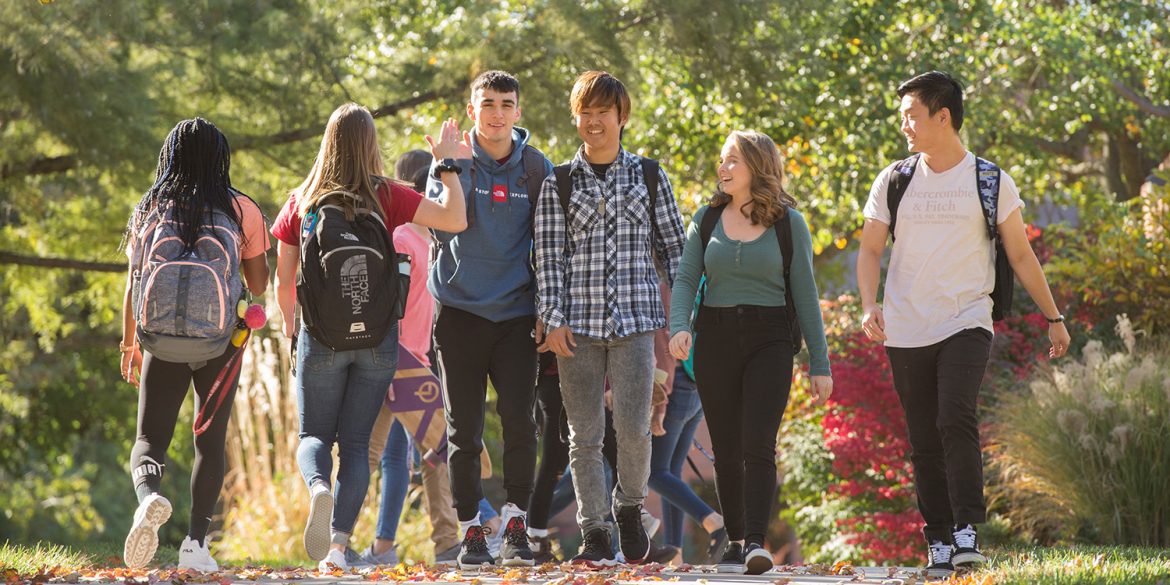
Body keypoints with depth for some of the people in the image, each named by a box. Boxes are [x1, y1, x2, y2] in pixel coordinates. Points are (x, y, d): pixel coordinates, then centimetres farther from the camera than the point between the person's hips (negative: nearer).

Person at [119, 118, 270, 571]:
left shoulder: (149, 210, 6)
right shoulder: (241, 210, 2)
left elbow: (133, 284, 7)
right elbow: (259, 285, 6)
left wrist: (129, 345, 17)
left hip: (160, 341, 0)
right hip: (219, 342, 0)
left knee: (150, 438, 6)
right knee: (210, 440, 10)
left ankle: (148, 497, -28)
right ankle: (196, 542, -2)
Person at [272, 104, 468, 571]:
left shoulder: (302, 202, -1)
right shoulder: (386, 197, -5)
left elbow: (283, 281, 3)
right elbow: (456, 220, -11)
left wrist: (289, 321, 22)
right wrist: (448, 164, 1)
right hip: (377, 336, 0)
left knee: (314, 436, 13)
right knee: (356, 444, 7)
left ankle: (318, 488, -22)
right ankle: (338, 545, -6)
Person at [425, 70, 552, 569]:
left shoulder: (537, 169, 6)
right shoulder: (452, 162, 3)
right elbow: (441, 229, -8)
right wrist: (451, 171, -20)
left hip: (515, 315, 0)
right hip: (460, 310, 0)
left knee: (519, 420, -10)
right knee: (464, 429, 3)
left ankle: (515, 525, 2)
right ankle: (470, 529, 11)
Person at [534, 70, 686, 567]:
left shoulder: (649, 176, 9)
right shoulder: (559, 184, 8)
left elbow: (673, 246, 12)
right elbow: (549, 256, 3)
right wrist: (552, 318, -7)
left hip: (635, 320, 0)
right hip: (578, 322, 0)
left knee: (633, 427, -9)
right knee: (585, 434, -1)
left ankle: (630, 508, 16)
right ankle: (594, 532, 6)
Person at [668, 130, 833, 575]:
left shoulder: (788, 222, 2)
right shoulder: (707, 218, 8)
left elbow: (804, 295, 3)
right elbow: (686, 279, 3)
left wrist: (820, 364, 2)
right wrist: (678, 328, -18)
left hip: (769, 339, -3)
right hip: (716, 338, 3)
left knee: (758, 445, -15)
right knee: (726, 449, 5)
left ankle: (756, 541, -20)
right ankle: (734, 541, 13)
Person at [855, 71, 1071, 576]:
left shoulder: (992, 183, 2)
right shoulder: (894, 181, 8)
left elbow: (1021, 256, 9)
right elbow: (870, 250, 9)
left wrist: (1054, 318, 11)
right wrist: (870, 306, -9)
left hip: (966, 324, -3)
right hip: (906, 332, 3)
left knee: (956, 420, -22)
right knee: (924, 441, 3)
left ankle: (968, 532, -21)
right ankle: (938, 541, 11)